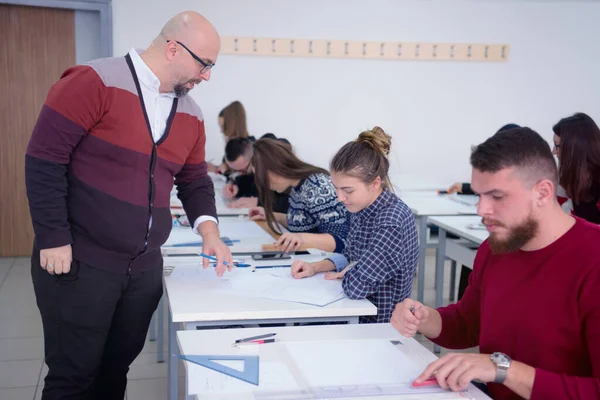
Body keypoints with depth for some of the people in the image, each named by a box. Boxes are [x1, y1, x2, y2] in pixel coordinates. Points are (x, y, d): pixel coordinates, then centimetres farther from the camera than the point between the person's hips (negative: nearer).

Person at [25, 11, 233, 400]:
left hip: (144, 268, 6)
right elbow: (44, 160, -15)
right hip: (79, 263, -6)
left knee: (116, 368, 17)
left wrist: (208, 228, -2)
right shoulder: (94, 82, -14)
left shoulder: (190, 114, 7)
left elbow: (195, 181, 16)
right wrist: (54, 239, -17)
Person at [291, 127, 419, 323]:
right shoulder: (362, 208, 0)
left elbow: (355, 286, -32)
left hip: (380, 327, -7)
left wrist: (345, 274, -11)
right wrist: (315, 267, 0)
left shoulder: (392, 222, -26)